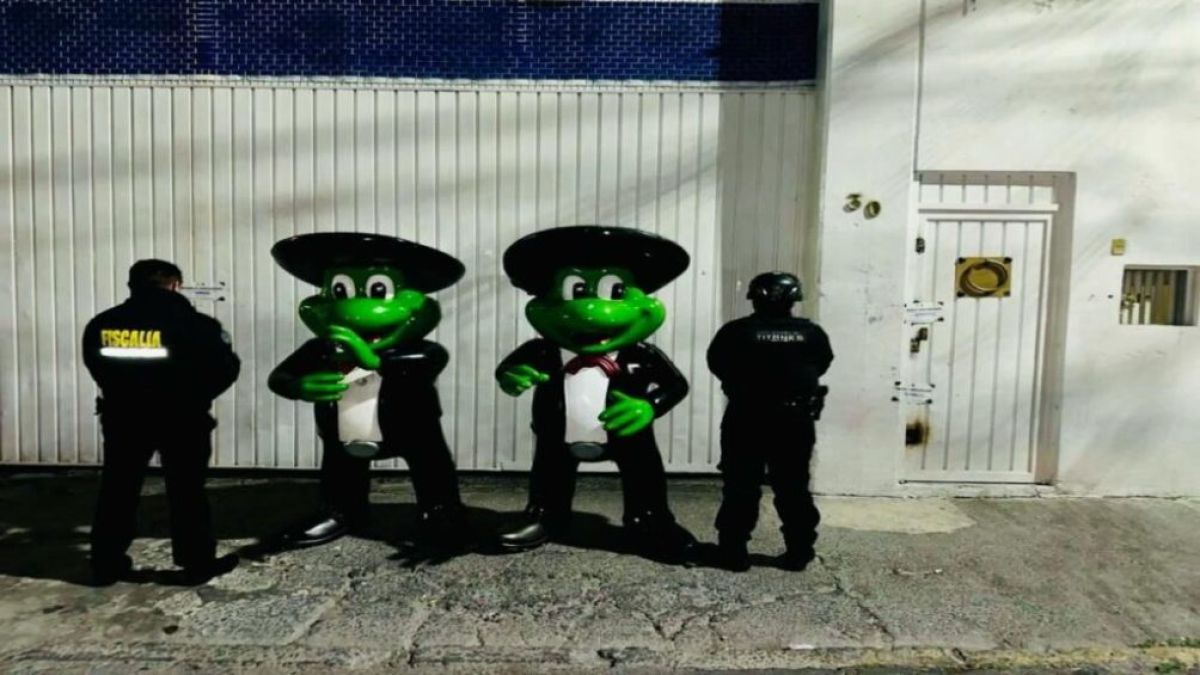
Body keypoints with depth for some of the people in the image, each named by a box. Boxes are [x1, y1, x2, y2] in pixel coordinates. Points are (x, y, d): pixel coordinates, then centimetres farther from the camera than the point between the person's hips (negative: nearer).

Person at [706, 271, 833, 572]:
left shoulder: (736, 331, -7)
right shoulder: (811, 333, -2)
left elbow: (716, 364, 3)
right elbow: (821, 365, 11)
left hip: (746, 420, -2)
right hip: (795, 421, 2)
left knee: (740, 488, 7)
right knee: (793, 489, 13)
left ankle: (734, 552, 8)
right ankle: (799, 552, 18)